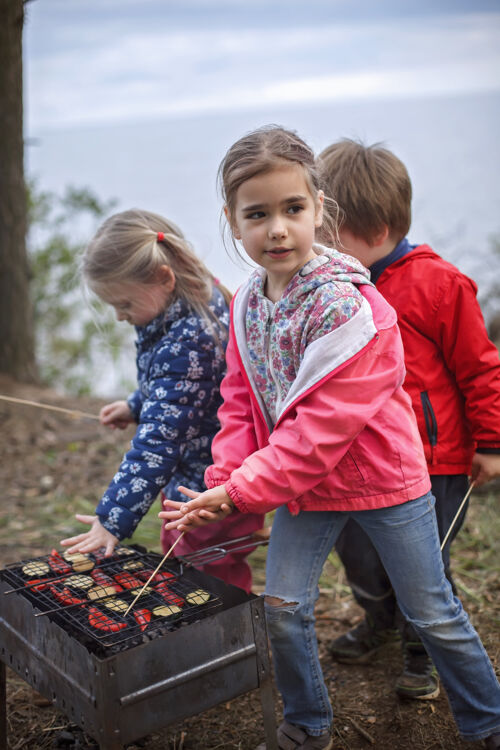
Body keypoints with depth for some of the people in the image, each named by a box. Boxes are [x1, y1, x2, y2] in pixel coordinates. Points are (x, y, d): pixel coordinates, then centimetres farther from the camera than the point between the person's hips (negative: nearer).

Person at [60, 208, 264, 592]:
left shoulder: (187, 343, -32)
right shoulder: (200, 300, -3)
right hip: (193, 476, 10)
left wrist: (114, 518, -31)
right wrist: (135, 405, 19)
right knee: (175, 559, 25)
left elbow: (158, 442, -33)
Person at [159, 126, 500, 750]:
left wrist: (243, 489, -24)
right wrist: (225, 481, -12)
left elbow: (323, 424, -28)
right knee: (282, 606, 7)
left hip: (382, 477, -5)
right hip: (304, 484, 6)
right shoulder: (246, 304, -2)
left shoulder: (346, 304, -25)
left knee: (433, 614, 9)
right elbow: (240, 401, 3)